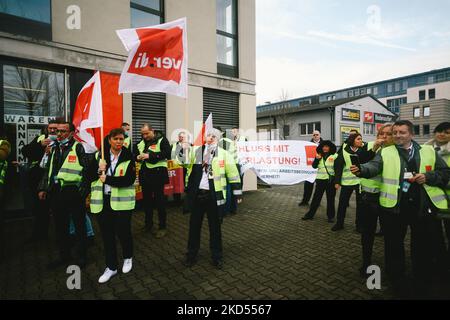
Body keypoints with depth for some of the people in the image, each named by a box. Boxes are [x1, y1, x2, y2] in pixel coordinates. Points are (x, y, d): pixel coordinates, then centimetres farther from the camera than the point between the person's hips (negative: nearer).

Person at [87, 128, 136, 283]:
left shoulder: (128, 157, -5)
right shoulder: (100, 155, 3)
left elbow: (130, 180, -15)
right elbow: (89, 176, 2)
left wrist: (108, 179, -20)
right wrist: (98, 170, -17)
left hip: (122, 201, -2)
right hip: (102, 200, 3)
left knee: (123, 232, 6)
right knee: (107, 234, 11)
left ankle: (128, 258, 35)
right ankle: (111, 267, 29)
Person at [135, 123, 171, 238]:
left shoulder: (161, 140, -6)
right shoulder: (141, 143, 14)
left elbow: (167, 153, -18)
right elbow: (135, 154, 20)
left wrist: (150, 155, -22)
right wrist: (137, 157, -4)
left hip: (158, 174, -6)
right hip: (145, 174, 6)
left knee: (160, 200, 0)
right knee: (147, 200, 15)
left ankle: (163, 227, 12)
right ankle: (148, 224, 30)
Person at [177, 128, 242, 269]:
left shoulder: (224, 154, 0)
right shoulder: (195, 150, 7)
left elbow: (233, 173, 0)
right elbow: (182, 161, 2)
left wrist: (237, 193, -1)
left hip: (214, 196, -1)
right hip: (197, 194, 2)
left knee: (215, 226, 11)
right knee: (194, 225, 14)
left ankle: (217, 256, 28)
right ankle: (191, 254, 32)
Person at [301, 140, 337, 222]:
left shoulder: (335, 156, -3)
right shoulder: (319, 156, 8)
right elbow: (314, 166, 3)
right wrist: (317, 159, -14)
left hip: (330, 180, -3)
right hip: (320, 179, 3)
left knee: (330, 198, 8)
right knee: (316, 197, 7)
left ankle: (331, 216, 22)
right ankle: (310, 214, 16)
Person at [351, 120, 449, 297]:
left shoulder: (429, 151, 8)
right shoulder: (385, 152, 3)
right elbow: (374, 166, -16)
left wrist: (427, 177, -10)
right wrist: (360, 169, -38)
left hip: (423, 206, 1)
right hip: (394, 206, -1)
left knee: (422, 246, 11)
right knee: (394, 244, 10)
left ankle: (422, 286, 31)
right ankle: (397, 280, 31)